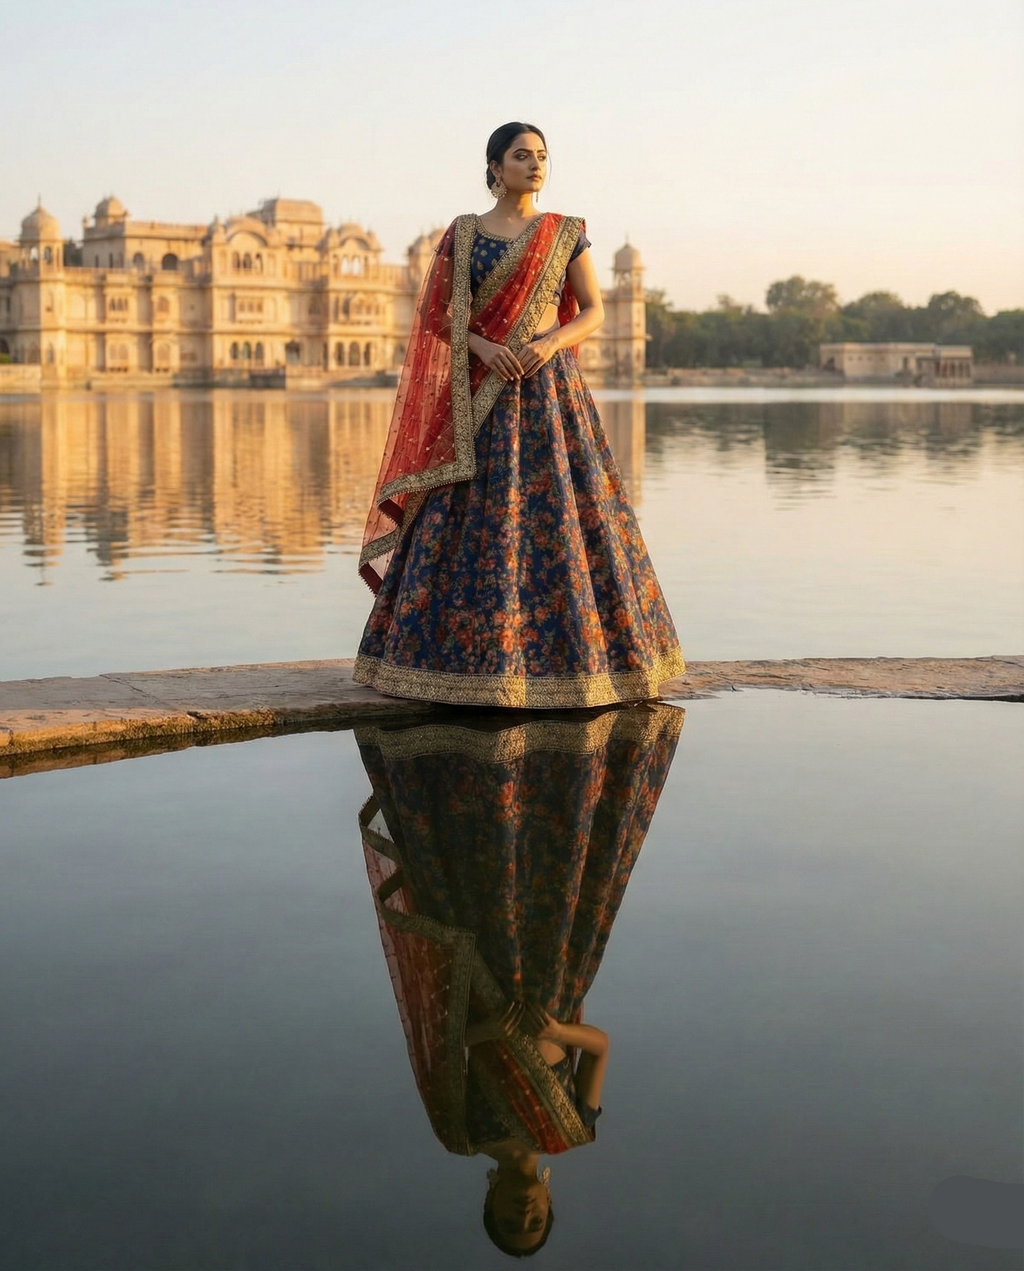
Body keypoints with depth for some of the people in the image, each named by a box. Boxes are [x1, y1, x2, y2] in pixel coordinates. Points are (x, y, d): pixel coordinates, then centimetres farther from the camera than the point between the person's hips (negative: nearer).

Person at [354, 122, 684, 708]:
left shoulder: (566, 233, 6)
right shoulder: (462, 233, 6)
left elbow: (595, 312, 4)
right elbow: (436, 316, 4)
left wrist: (550, 343, -15)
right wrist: (482, 346, -15)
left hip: (550, 390, 0)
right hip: (482, 394, 0)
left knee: (560, 517, -3)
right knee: (475, 522, -3)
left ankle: (565, 656, 7)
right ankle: (473, 657, 6)